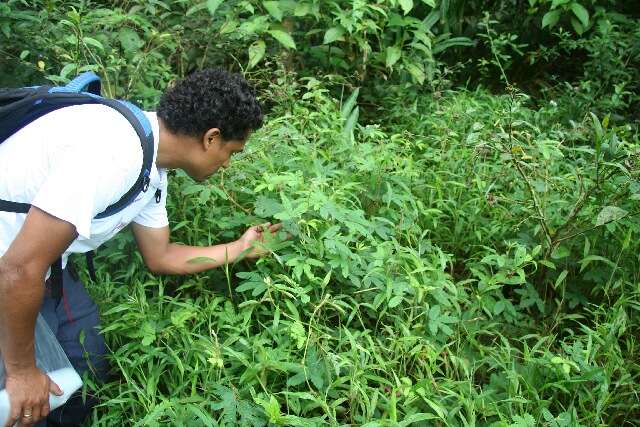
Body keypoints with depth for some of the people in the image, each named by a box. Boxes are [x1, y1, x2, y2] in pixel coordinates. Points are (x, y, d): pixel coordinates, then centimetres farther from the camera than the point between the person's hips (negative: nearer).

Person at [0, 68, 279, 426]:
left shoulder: (150, 167, -2)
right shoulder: (112, 153, -32)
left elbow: (160, 257, 11)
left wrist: (241, 248, 13)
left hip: (32, 262, 9)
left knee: (88, 370, 18)